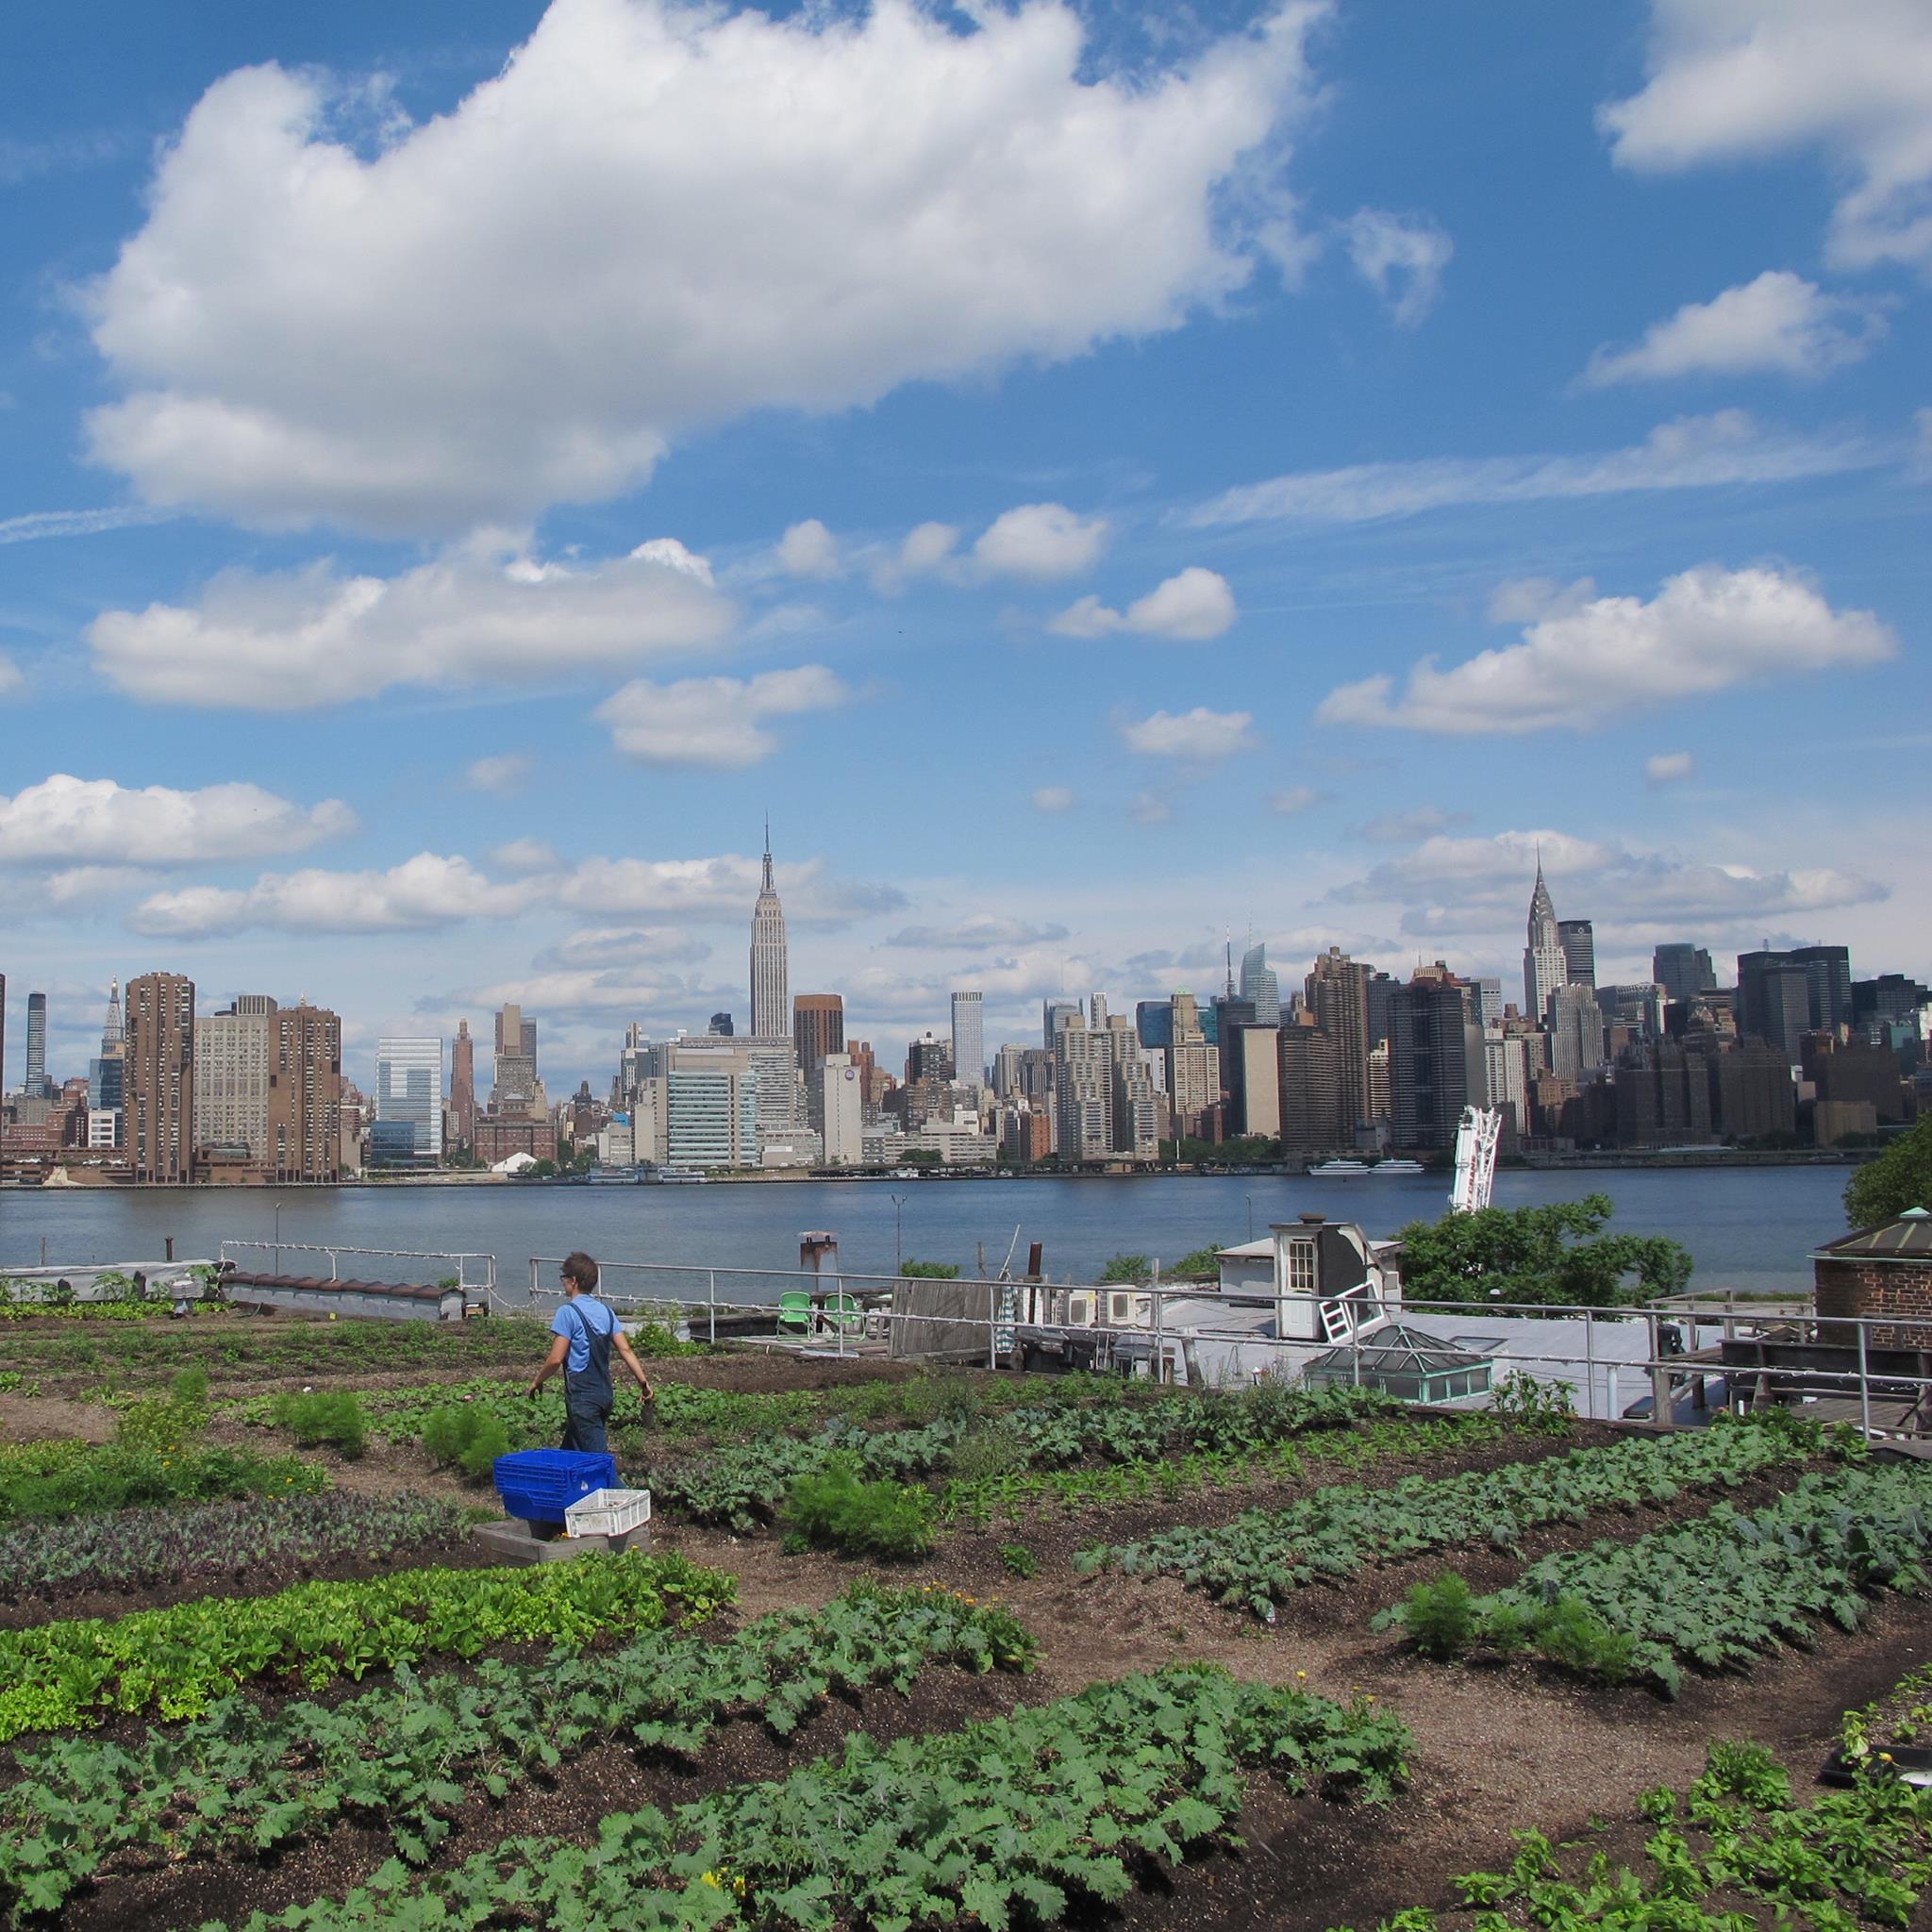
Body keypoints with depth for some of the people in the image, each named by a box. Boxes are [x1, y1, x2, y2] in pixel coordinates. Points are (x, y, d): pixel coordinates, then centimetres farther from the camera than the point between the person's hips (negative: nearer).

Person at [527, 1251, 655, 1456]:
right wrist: (643, 1381, 3)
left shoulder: (568, 1311, -11)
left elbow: (556, 1359, -14)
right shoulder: (605, 1311, 10)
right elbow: (625, 1349, 4)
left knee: (597, 1455, -8)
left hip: (582, 1398, -8)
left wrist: (537, 1381, 1)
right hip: (605, 1393, 8)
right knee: (569, 1450, 19)